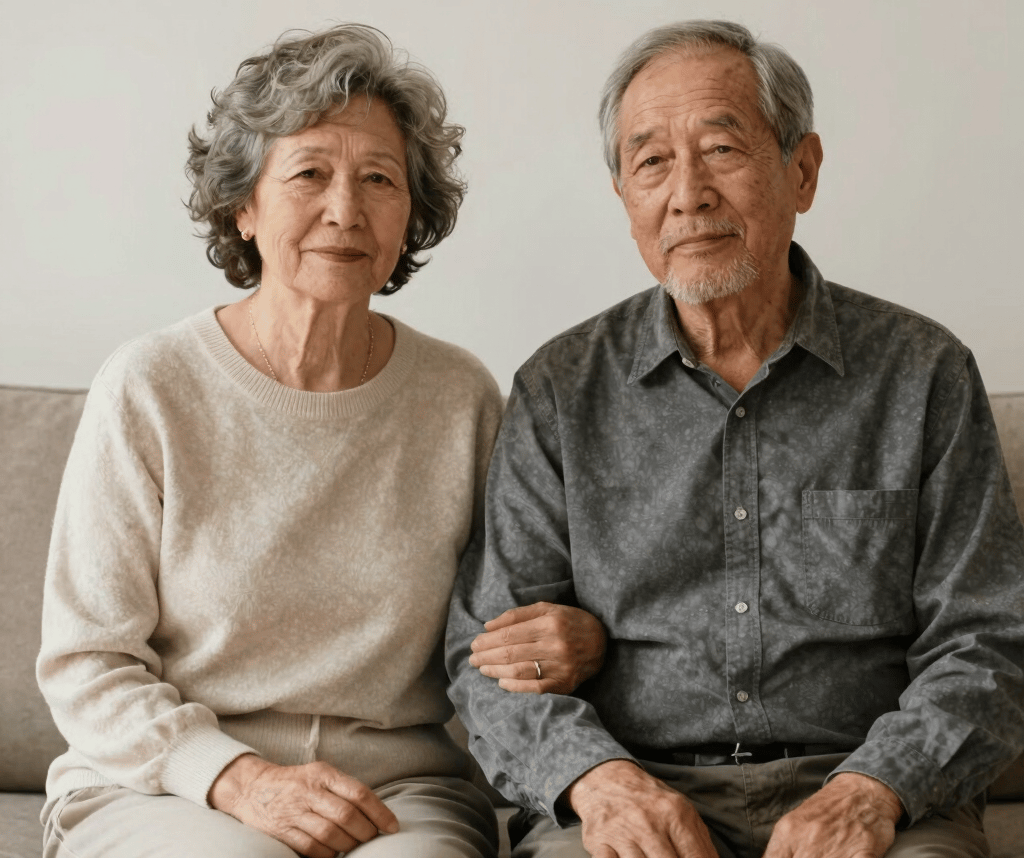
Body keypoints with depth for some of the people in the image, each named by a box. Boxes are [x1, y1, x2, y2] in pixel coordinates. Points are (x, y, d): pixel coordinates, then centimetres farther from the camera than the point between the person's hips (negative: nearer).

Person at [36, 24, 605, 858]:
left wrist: (573, 640, -11)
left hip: (405, 791, 2)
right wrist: (241, 780, -18)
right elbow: (85, 663, -4)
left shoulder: (459, 396, 2)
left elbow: (503, 624, 13)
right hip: (162, 790, -1)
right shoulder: (150, 389, -5)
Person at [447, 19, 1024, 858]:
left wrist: (869, 791, -14)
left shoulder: (924, 373, 5)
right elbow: (492, 651, 4)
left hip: (860, 790, 0)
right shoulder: (560, 391, 7)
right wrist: (598, 776, -15)